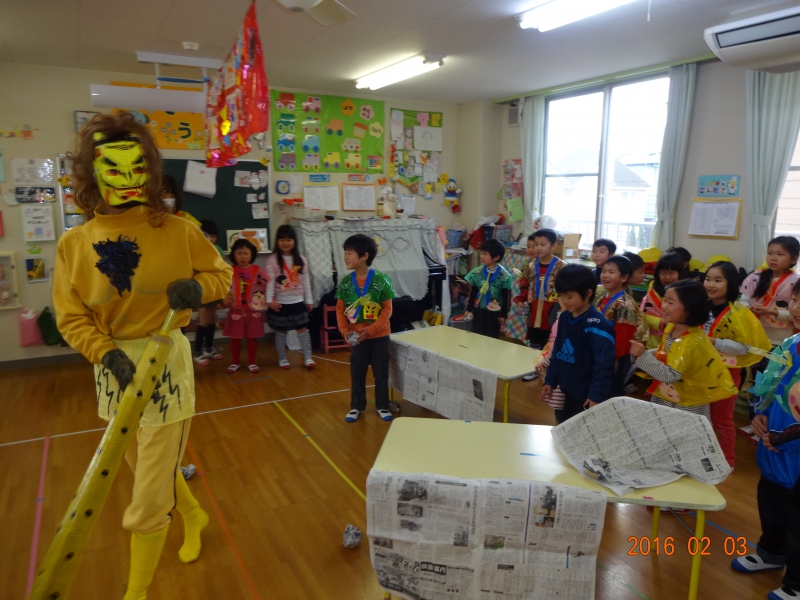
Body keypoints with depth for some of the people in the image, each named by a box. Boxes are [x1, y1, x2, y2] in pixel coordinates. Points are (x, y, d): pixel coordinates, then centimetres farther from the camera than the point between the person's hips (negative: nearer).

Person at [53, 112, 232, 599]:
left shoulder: (177, 231, -10)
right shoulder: (74, 244, -4)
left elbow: (222, 273, 2)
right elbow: (72, 317, -2)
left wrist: (198, 287, -20)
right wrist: (108, 354, -19)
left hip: (166, 362, -3)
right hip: (113, 367, 4)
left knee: (148, 502, 3)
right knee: (150, 471, 25)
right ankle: (194, 516, 55)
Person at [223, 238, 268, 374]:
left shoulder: (258, 271, -5)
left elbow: (268, 286, -4)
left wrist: (266, 301, -15)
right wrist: (225, 300, -13)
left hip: (254, 310, -1)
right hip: (236, 310, 1)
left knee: (252, 337, 9)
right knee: (235, 338, 10)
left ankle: (252, 362, 22)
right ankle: (235, 362, 26)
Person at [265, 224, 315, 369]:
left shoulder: (301, 260, 3)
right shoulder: (272, 260, -7)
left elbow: (305, 281, 7)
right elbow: (270, 281, -13)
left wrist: (309, 300, 8)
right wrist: (269, 300, -22)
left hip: (297, 301, 2)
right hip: (280, 302, -2)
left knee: (302, 329, 5)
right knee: (280, 331, 9)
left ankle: (308, 358, 13)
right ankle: (282, 359, 22)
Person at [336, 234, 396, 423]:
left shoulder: (381, 280, -14)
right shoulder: (345, 282, -4)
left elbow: (387, 309, -11)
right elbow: (340, 309, 2)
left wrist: (371, 329, -19)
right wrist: (344, 330, -12)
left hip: (379, 336, -2)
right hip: (357, 337, 2)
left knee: (381, 373, 10)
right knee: (357, 373, 12)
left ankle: (382, 406, 26)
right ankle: (356, 406, 28)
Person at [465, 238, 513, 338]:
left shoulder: (504, 275, -11)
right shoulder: (477, 272, -3)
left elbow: (506, 297, -6)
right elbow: (472, 293, 3)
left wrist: (503, 314, -5)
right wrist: (469, 309, 3)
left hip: (495, 311, -2)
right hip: (478, 309, 3)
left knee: (492, 337, 9)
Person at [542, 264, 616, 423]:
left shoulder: (597, 326, -21)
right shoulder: (564, 318, 3)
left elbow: (603, 366, -21)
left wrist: (597, 395, -21)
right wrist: (550, 380, 12)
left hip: (586, 396, -7)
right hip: (564, 391, 8)